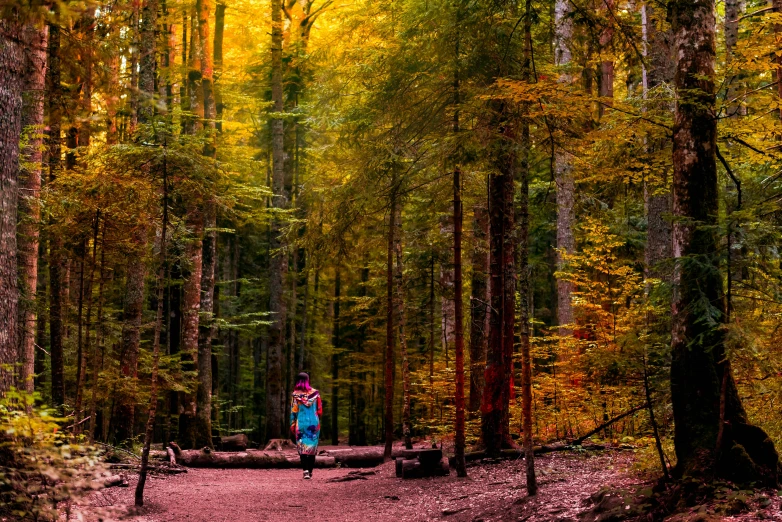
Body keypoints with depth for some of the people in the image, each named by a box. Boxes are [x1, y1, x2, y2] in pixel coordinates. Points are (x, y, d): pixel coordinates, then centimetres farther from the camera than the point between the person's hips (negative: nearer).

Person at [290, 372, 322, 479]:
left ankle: (305, 470, -17)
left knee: (302, 447, 2)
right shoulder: (315, 393, -1)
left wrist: (292, 425, 2)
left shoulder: (295, 395, -6)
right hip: (314, 422, 2)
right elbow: (320, 410, 4)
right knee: (312, 447, 11)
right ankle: (310, 471, 14)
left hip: (301, 423, -2)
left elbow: (293, 411, -5)